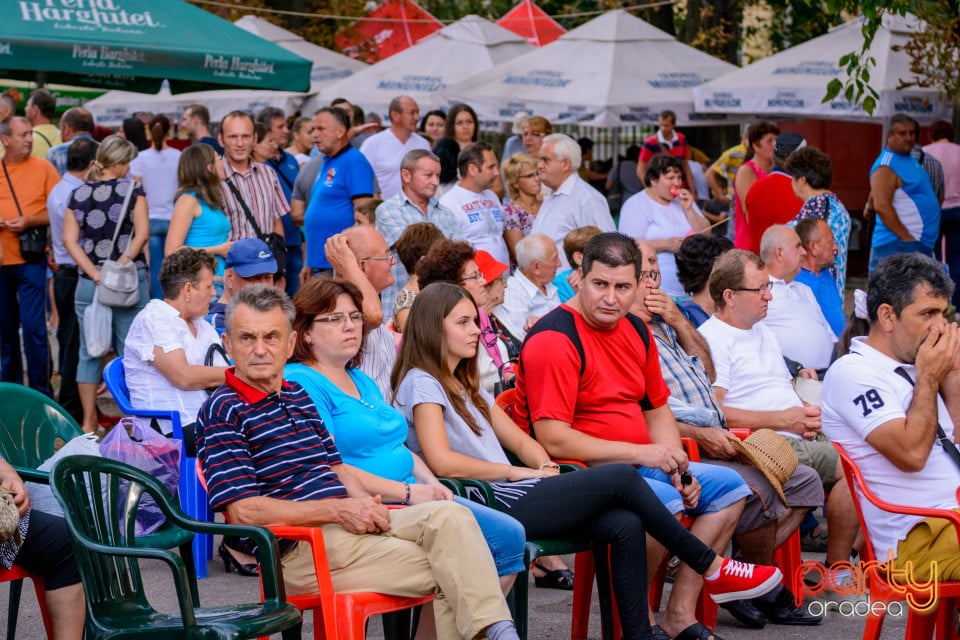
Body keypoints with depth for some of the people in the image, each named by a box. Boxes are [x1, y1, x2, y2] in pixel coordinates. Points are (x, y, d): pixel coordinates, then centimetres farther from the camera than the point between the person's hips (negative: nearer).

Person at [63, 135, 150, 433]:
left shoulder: (79, 194, 6)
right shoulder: (132, 189, -2)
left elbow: (69, 240, -1)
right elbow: (142, 234, -11)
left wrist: (94, 273, -7)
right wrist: (123, 262, -10)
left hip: (89, 282, 3)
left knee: (90, 352, 9)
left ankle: (89, 421, 12)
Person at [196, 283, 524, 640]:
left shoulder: (296, 396, 20)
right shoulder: (224, 411, -6)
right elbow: (242, 510, -15)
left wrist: (408, 495, 14)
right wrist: (338, 510, -18)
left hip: (349, 524, 7)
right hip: (300, 550, -7)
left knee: (449, 515, -18)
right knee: (444, 570, -21)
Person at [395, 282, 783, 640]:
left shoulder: (466, 387, 24)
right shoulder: (421, 384, -5)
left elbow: (520, 441, 23)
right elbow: (442, 462, -18)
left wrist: (547, 470, 1)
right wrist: (517, 472, -10)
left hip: (511, 496, 9)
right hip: (490, 506, -9)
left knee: (625, 525, -11)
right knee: (621, 478, -13)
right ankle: (711, 568, 0)